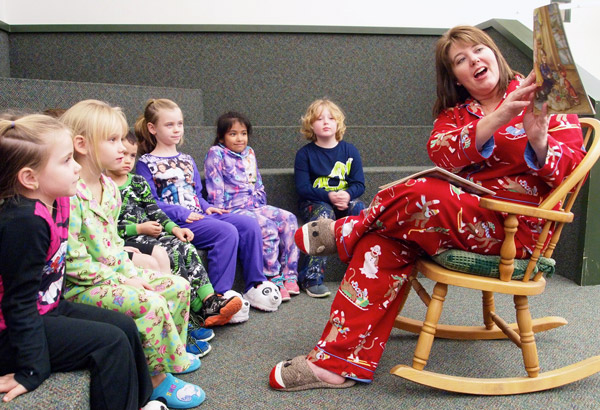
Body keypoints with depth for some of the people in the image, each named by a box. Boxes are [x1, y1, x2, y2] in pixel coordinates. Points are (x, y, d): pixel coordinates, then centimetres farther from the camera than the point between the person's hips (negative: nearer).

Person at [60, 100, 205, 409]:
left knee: (179, 285, 7)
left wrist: (132, 272, 2)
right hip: (80, 287, -9)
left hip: (116, 274, 9)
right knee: (152, 303, -27)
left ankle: (172, 355, 25)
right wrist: (122, 281, -18)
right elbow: (73, 263, -23)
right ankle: (158, 378, -6)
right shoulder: (70, 196, -23)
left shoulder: (110, 188, 7)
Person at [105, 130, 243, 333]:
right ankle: (198, 310, -20)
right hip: (125, 241, -6)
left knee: (186, 248, -17)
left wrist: (174, 228, -1)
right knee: (172, 255, -26)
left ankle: (209, 300, -23)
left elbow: (154, 210, 15)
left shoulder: (138, 182, 17)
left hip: (149, 235, 7)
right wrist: (138, 229, -15)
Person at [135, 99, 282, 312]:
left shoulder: (187, 161, 23)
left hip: (200, 215, 7)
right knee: (227, 232, -29)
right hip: (175, 222, -7)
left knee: (250, 224, -11)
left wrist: (207, 207, 4)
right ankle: (218, 295, -24)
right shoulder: (146, 164, 1)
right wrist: (182, 213, -17)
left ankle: (255, 284, -6)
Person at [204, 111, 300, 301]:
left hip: (255, 206, 7)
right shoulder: (216, 154, -3)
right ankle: (274, 279, -19)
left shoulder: (249, 153, 18)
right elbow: (215, 189, -8)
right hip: (232, 208, -7)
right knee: (267, 226, -29)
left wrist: (260, 204, 10)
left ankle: (289, 275, -10)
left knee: (289, 218, -13)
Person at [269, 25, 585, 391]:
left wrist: (538, 140, -29)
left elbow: (572, 167, -7)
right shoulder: (455, 113, 14)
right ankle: (340, 361, -14)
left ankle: (347, 232, -1)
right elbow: (442, 154, -11)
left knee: (419, 193, -30)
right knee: (385, 244, -19)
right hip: (468, 218, 5)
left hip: (518, 226, -4)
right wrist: (497, 119, -27)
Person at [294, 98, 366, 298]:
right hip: (314, 202, -2)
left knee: (362, 210, -29)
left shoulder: (349, 150, 8)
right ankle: (311, 278, -33)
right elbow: (303, 188, -7)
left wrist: (347, 195, -20)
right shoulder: (305, 153, 1)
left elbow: (359, 184, 3)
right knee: (324, 214, -36)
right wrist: (329, 196, -22)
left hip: (345, 199, 3)